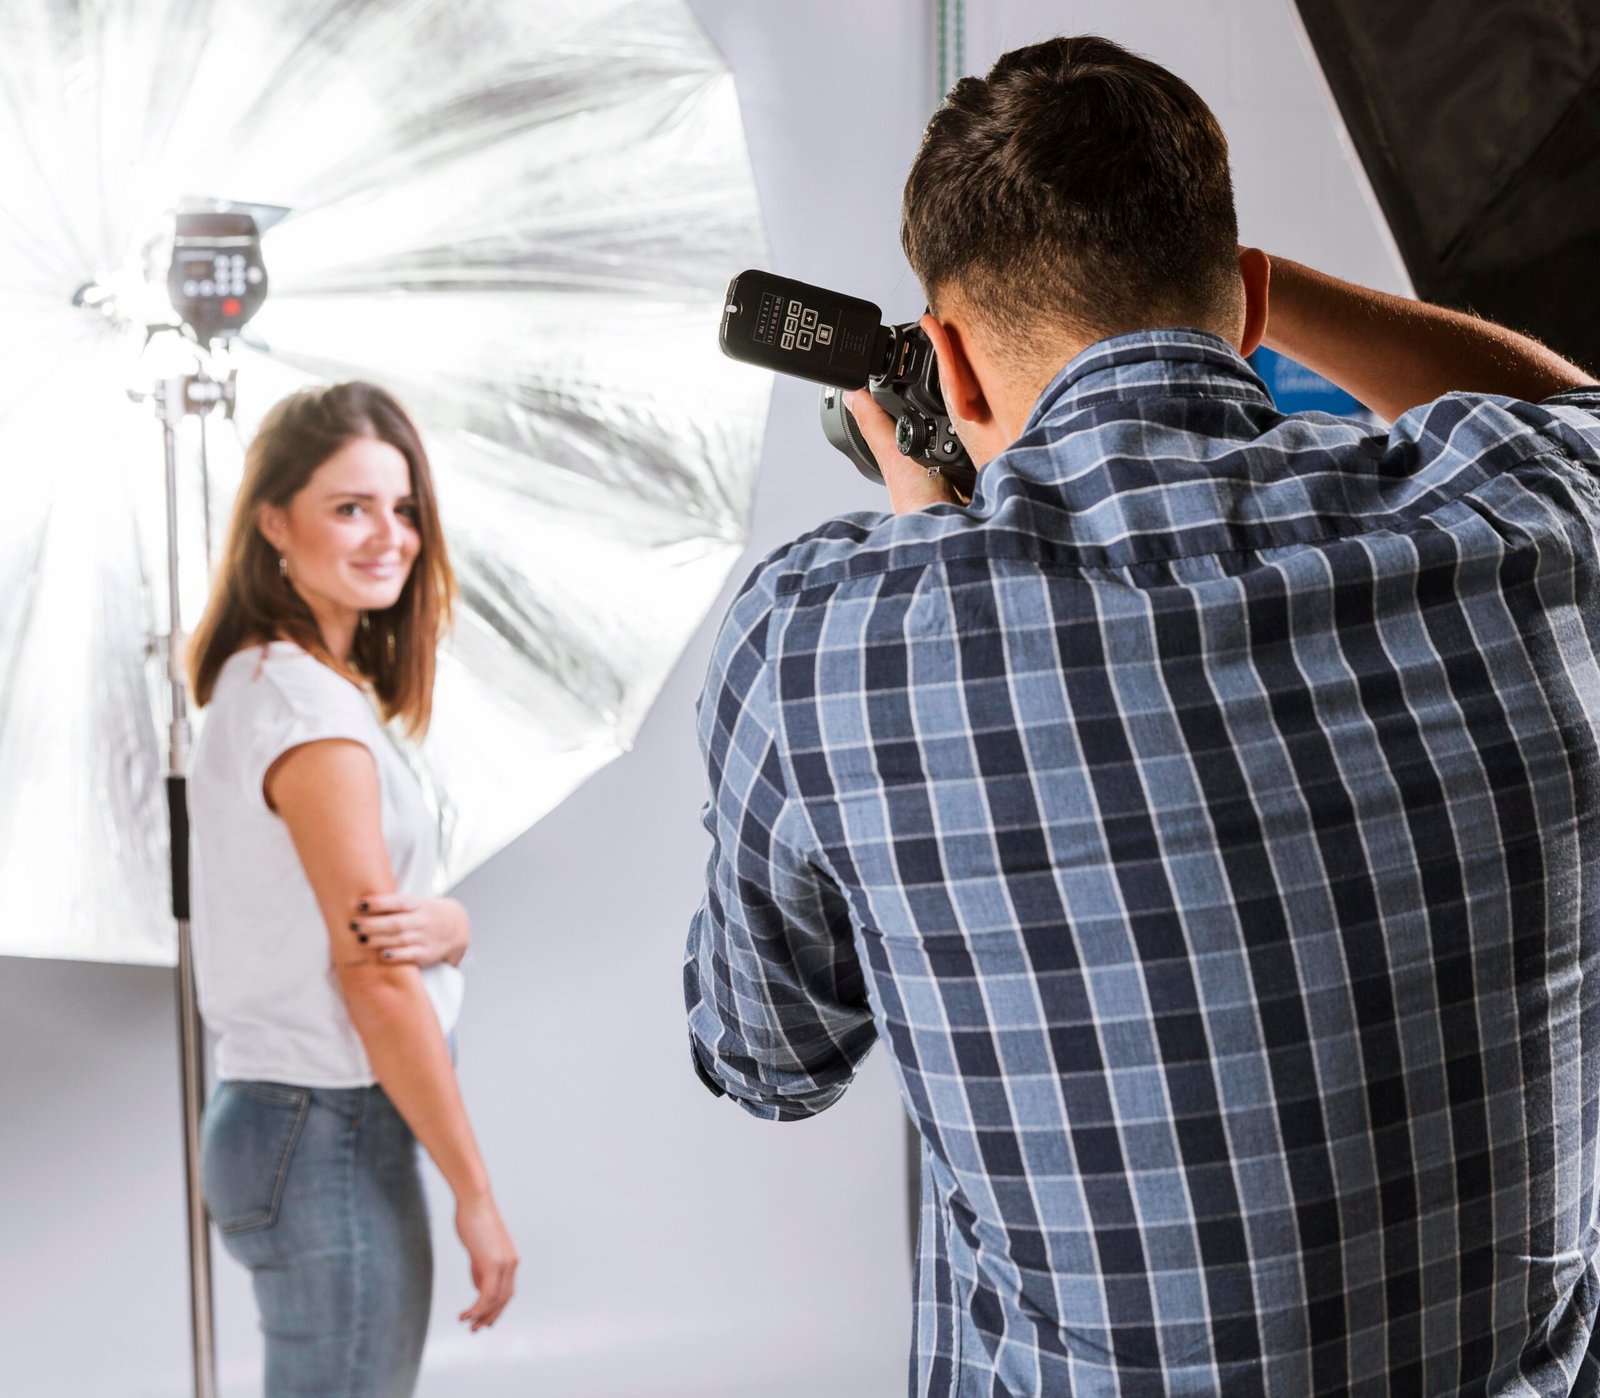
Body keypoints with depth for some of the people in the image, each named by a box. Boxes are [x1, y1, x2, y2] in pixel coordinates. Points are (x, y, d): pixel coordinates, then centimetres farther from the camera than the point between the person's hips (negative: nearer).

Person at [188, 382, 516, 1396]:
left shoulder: (260, 684, 12)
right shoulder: (311, 706, -17)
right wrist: (477, 1195, -14)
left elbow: (400, 920, 10)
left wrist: (442, 923, -14)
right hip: (335, 1134, -10)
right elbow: (373, 978, -19)